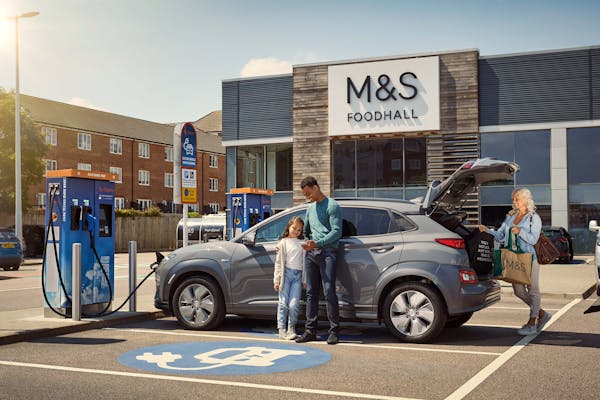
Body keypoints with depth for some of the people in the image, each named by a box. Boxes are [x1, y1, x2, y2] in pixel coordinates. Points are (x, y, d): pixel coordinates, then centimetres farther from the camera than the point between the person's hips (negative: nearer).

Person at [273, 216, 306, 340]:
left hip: (298, 275, 2)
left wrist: (304, 280, 9)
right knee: (284, 303, -1)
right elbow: (278, 263, 4)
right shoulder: (283, 242, 7)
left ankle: (291, 328, 9)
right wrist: (276, 280, -2)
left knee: (294, 304, -5)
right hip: (286, 273, -1)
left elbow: (304, 262, 13)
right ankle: (282, 328, 5)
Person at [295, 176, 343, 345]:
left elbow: (336, 231, -10)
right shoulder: (310, 207, 22)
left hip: (326, 253, -7)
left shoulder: (332, 206, -2)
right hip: (311, 253, 7)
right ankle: (310, 330, 9)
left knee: (329, 292, -10)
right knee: (311, 293, 5)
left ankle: (334, 331, -6)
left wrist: (318, 243, -19)